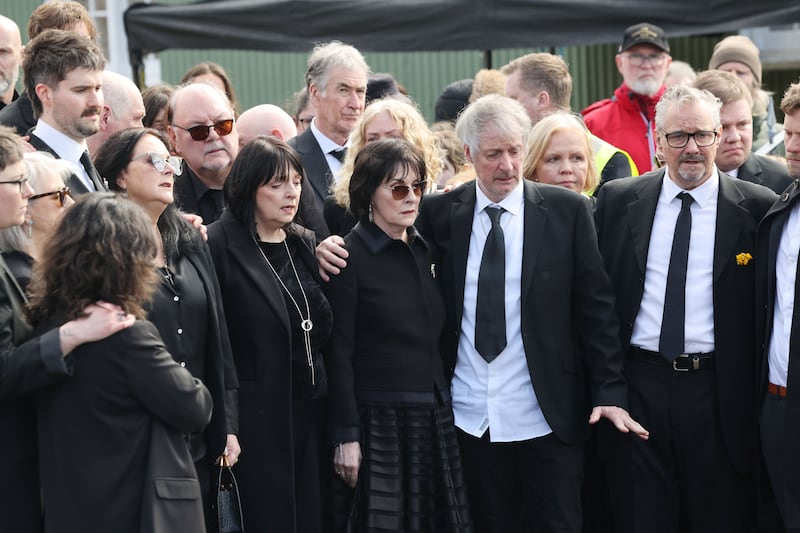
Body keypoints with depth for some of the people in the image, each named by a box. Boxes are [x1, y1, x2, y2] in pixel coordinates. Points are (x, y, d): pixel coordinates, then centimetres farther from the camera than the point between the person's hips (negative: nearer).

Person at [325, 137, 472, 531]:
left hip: (436, 420, 6)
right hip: (379, 422, -6)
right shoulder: (350, 256, -7)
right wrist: (345, 436, -12)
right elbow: (338, 353, -9)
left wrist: (445, 407, 10)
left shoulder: (425, 250, 11)